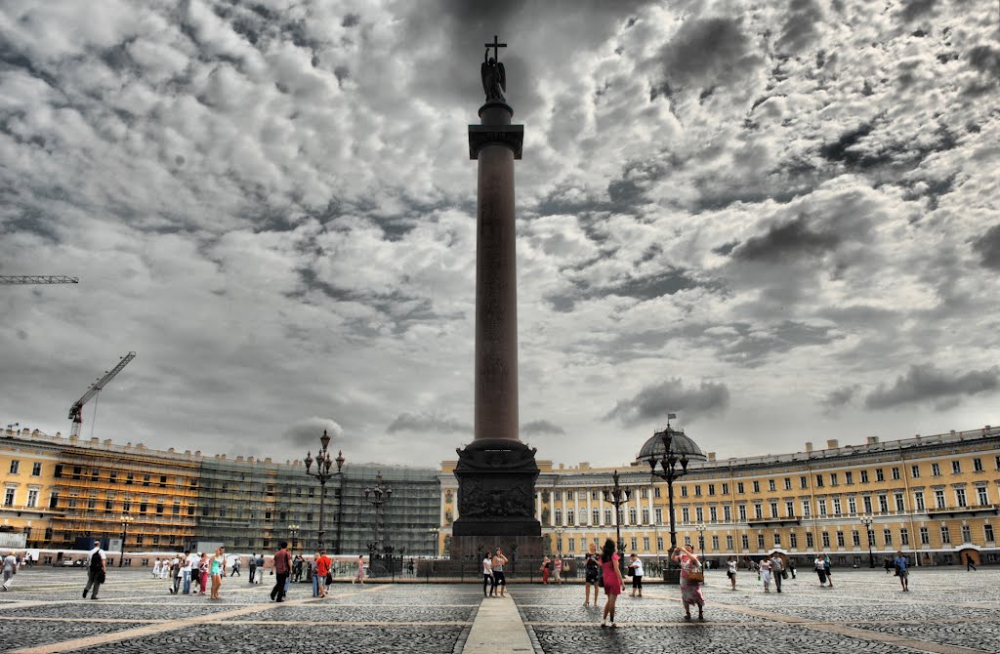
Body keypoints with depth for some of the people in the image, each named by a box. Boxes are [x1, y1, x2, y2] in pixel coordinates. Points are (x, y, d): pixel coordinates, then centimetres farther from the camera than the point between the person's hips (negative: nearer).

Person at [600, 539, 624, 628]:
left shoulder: (602, 556, 6)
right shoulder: (613, 555, -12)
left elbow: (602, 567, 8)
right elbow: (616, 570, -17)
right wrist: (622, 581, -16)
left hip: (606, 580, 6)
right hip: (614, 580, -6)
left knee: (609, 600, 16)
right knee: (612, 601, -2)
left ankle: (603, 621, 12)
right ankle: (612, 622, 1)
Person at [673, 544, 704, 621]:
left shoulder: (694, 556, -8)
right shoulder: (682, 556, 4)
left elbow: (693, 559, -31)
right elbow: (673, 558, 2)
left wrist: (685, 551, -32)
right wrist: (675, 552, -16)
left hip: (693, 580, -4)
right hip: (684, 580, 4)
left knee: (697, 597, 1)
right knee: (685, 597, 7)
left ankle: (701, 613, 14)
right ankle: (687, 613, 15)